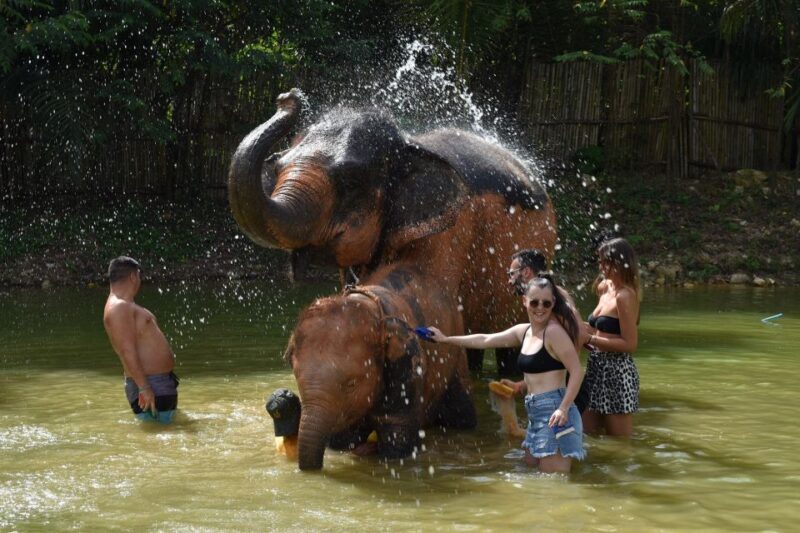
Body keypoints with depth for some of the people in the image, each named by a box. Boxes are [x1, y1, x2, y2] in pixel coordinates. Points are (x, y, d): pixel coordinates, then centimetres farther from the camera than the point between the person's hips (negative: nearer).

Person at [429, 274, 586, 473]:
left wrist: (564, 408, -24)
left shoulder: (554, 331, -12)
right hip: (535, 413, 9)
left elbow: (577, 371, -15)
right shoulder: (522, 331, 13)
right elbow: (485, 340, 23)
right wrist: (446, 339, 28)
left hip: (554, 412, -9)